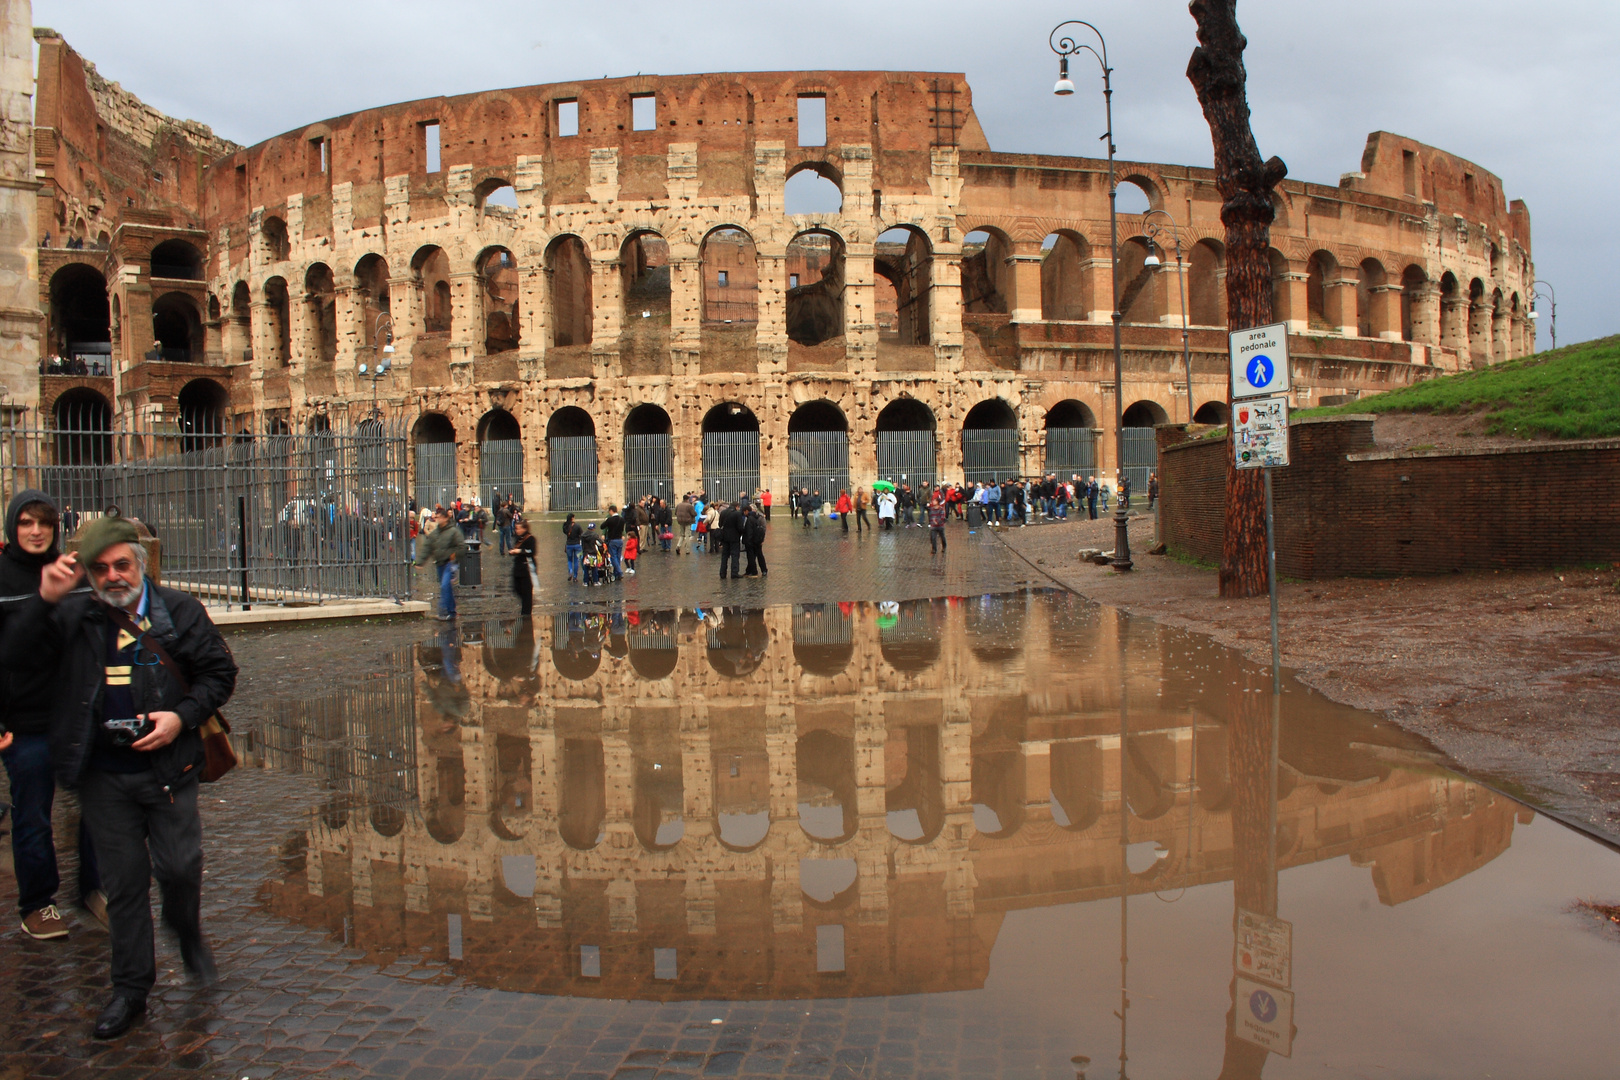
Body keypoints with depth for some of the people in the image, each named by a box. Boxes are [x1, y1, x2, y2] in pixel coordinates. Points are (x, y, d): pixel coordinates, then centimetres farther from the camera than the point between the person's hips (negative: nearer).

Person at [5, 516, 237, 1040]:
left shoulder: (179, 610, 1)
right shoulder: (74, 617, 1)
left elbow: (220, 672, 5)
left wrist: (183, 716, -10)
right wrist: (45, 599, -22)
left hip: (168, 768, -1)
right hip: (104, 776, 1)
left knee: (179, 868, 0)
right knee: (123, 883, 9)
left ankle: (187, 930, 34)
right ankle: (131, 988, 23)